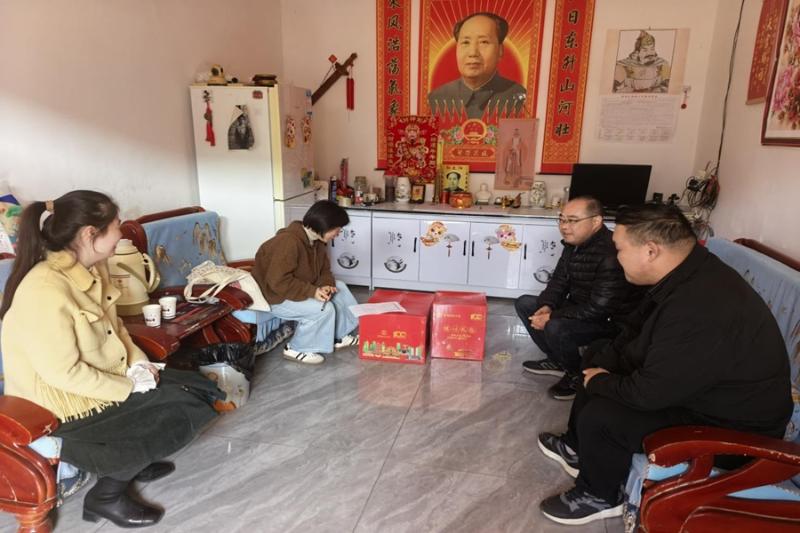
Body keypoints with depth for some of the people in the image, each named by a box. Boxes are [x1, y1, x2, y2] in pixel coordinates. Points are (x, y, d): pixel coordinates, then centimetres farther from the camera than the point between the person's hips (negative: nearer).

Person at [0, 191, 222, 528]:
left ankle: (134, 462, 24)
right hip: (68, 402, -9)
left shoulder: (92, 268, -1)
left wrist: (138, 362, -4)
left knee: (199, 390, 6)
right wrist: (129, 388, -19)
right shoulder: (45, 289, -29)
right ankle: (107, 495, 7)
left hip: (108, 379, 9)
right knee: (185, 410, -9)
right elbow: (63, 373, -28)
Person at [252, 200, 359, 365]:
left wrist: (325, 285, -16)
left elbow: (324, 270, 7)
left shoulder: (317, 241, -1)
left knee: (339, 289, 6)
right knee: (324, 308, -24)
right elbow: (277, 281, -34)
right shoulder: (289, 242, -32)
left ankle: (340, 336, 17)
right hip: (276, 296, -10)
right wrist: (312, 292, -32)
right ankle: (297, 349, -6)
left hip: (300, 288, 10)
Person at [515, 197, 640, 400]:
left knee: (556, 328, -34)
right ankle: (558, 361, 14)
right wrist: (547, 306, -12)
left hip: (609, 321, -9)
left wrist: (552, 317, -24)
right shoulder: (573, 244, 0)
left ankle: (577, 374, -3)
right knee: (524, 303, 6)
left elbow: (598, 309, -31)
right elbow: (559, 281, 9)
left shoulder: (612, 254, -31)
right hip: (579, 308, 10)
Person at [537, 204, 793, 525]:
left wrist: (600, 382, -13)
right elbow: (635, 332, 8)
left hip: (729, 425, -10)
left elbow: (649, 393, -32)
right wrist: (601, 369, -4)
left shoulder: (700, 310, -38)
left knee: (600, 416, -23)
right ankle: (577, 448, 27)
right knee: (597, 356, 13)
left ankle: (599, 498, 8)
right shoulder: (685, 274, -6)